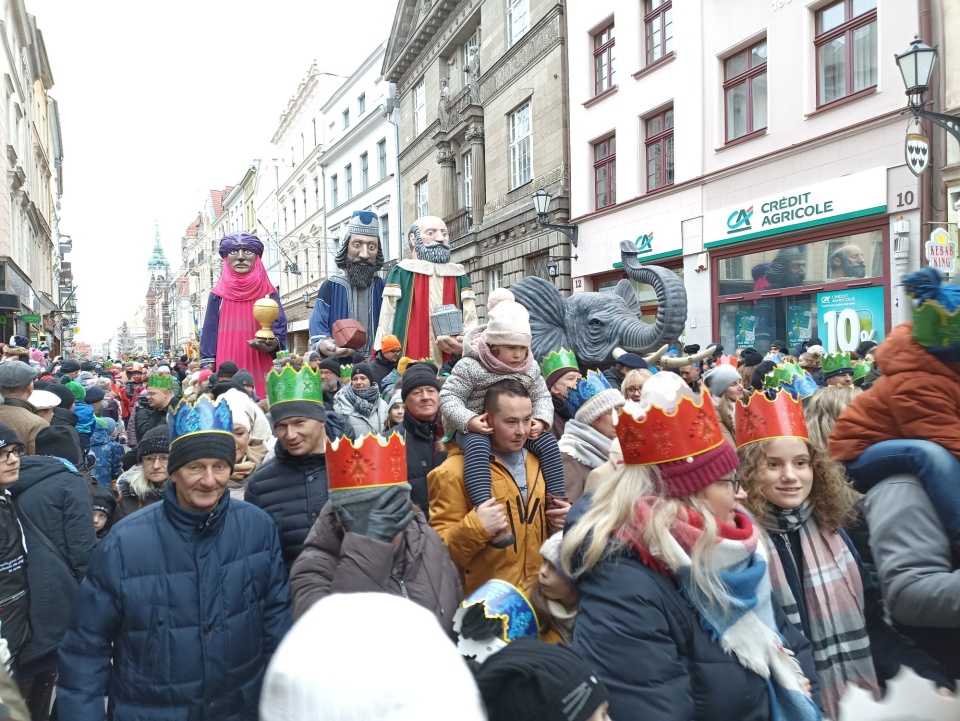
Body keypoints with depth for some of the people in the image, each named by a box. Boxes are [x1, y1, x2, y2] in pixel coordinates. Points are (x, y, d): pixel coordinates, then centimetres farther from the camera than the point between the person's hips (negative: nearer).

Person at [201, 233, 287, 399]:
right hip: (227, 372, 1)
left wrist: (273, 343, -21)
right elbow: (210, 333, 7)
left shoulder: (268, 293, 7)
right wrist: (207, 367, -2)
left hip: (260, 370, 0)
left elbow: (280, 327, 0)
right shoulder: (218, 295, 9)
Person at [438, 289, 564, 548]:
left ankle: (556, 501, -1)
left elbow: (542, 397, 7)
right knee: (478, 448, -38)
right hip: (476, 427, -5)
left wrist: (541, 420, -15)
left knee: (548, 443, -13)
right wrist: (468, 420, -33)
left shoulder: (530, 369, 0)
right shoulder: (470, 366, -16)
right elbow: (448, 397, -16)